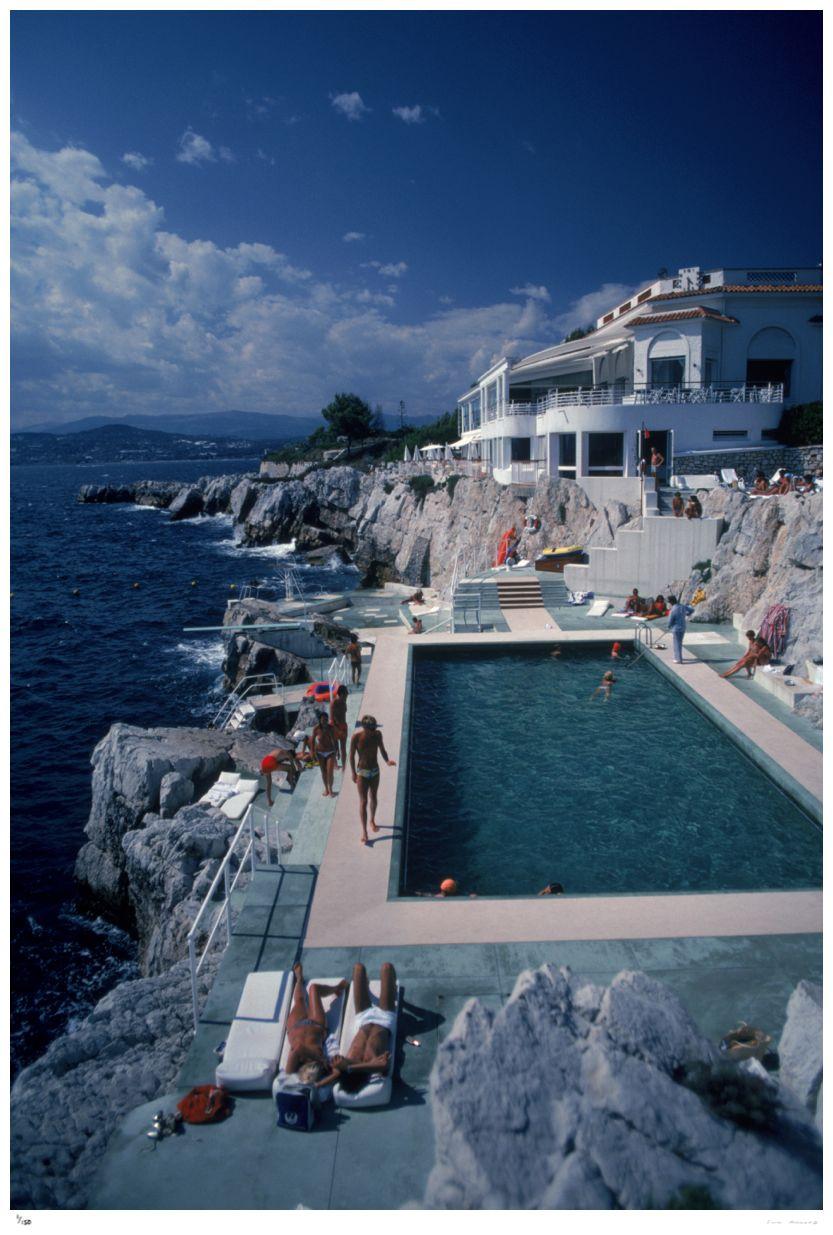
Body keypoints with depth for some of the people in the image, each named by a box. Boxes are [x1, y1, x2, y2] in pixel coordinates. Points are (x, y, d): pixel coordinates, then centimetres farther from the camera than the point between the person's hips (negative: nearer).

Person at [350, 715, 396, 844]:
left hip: (375, 771, 3)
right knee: (363, 802, -3)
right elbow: (352, 755, -9)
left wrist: (387, 761, -18)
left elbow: (382, 750, 1)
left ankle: (372, 821, 43)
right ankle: (364, 832, 3)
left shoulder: (377, 734, -11)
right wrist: (353, 773, -8)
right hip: (362, 772, -3)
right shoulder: (356, 737, -19)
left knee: (373, 798, 19)